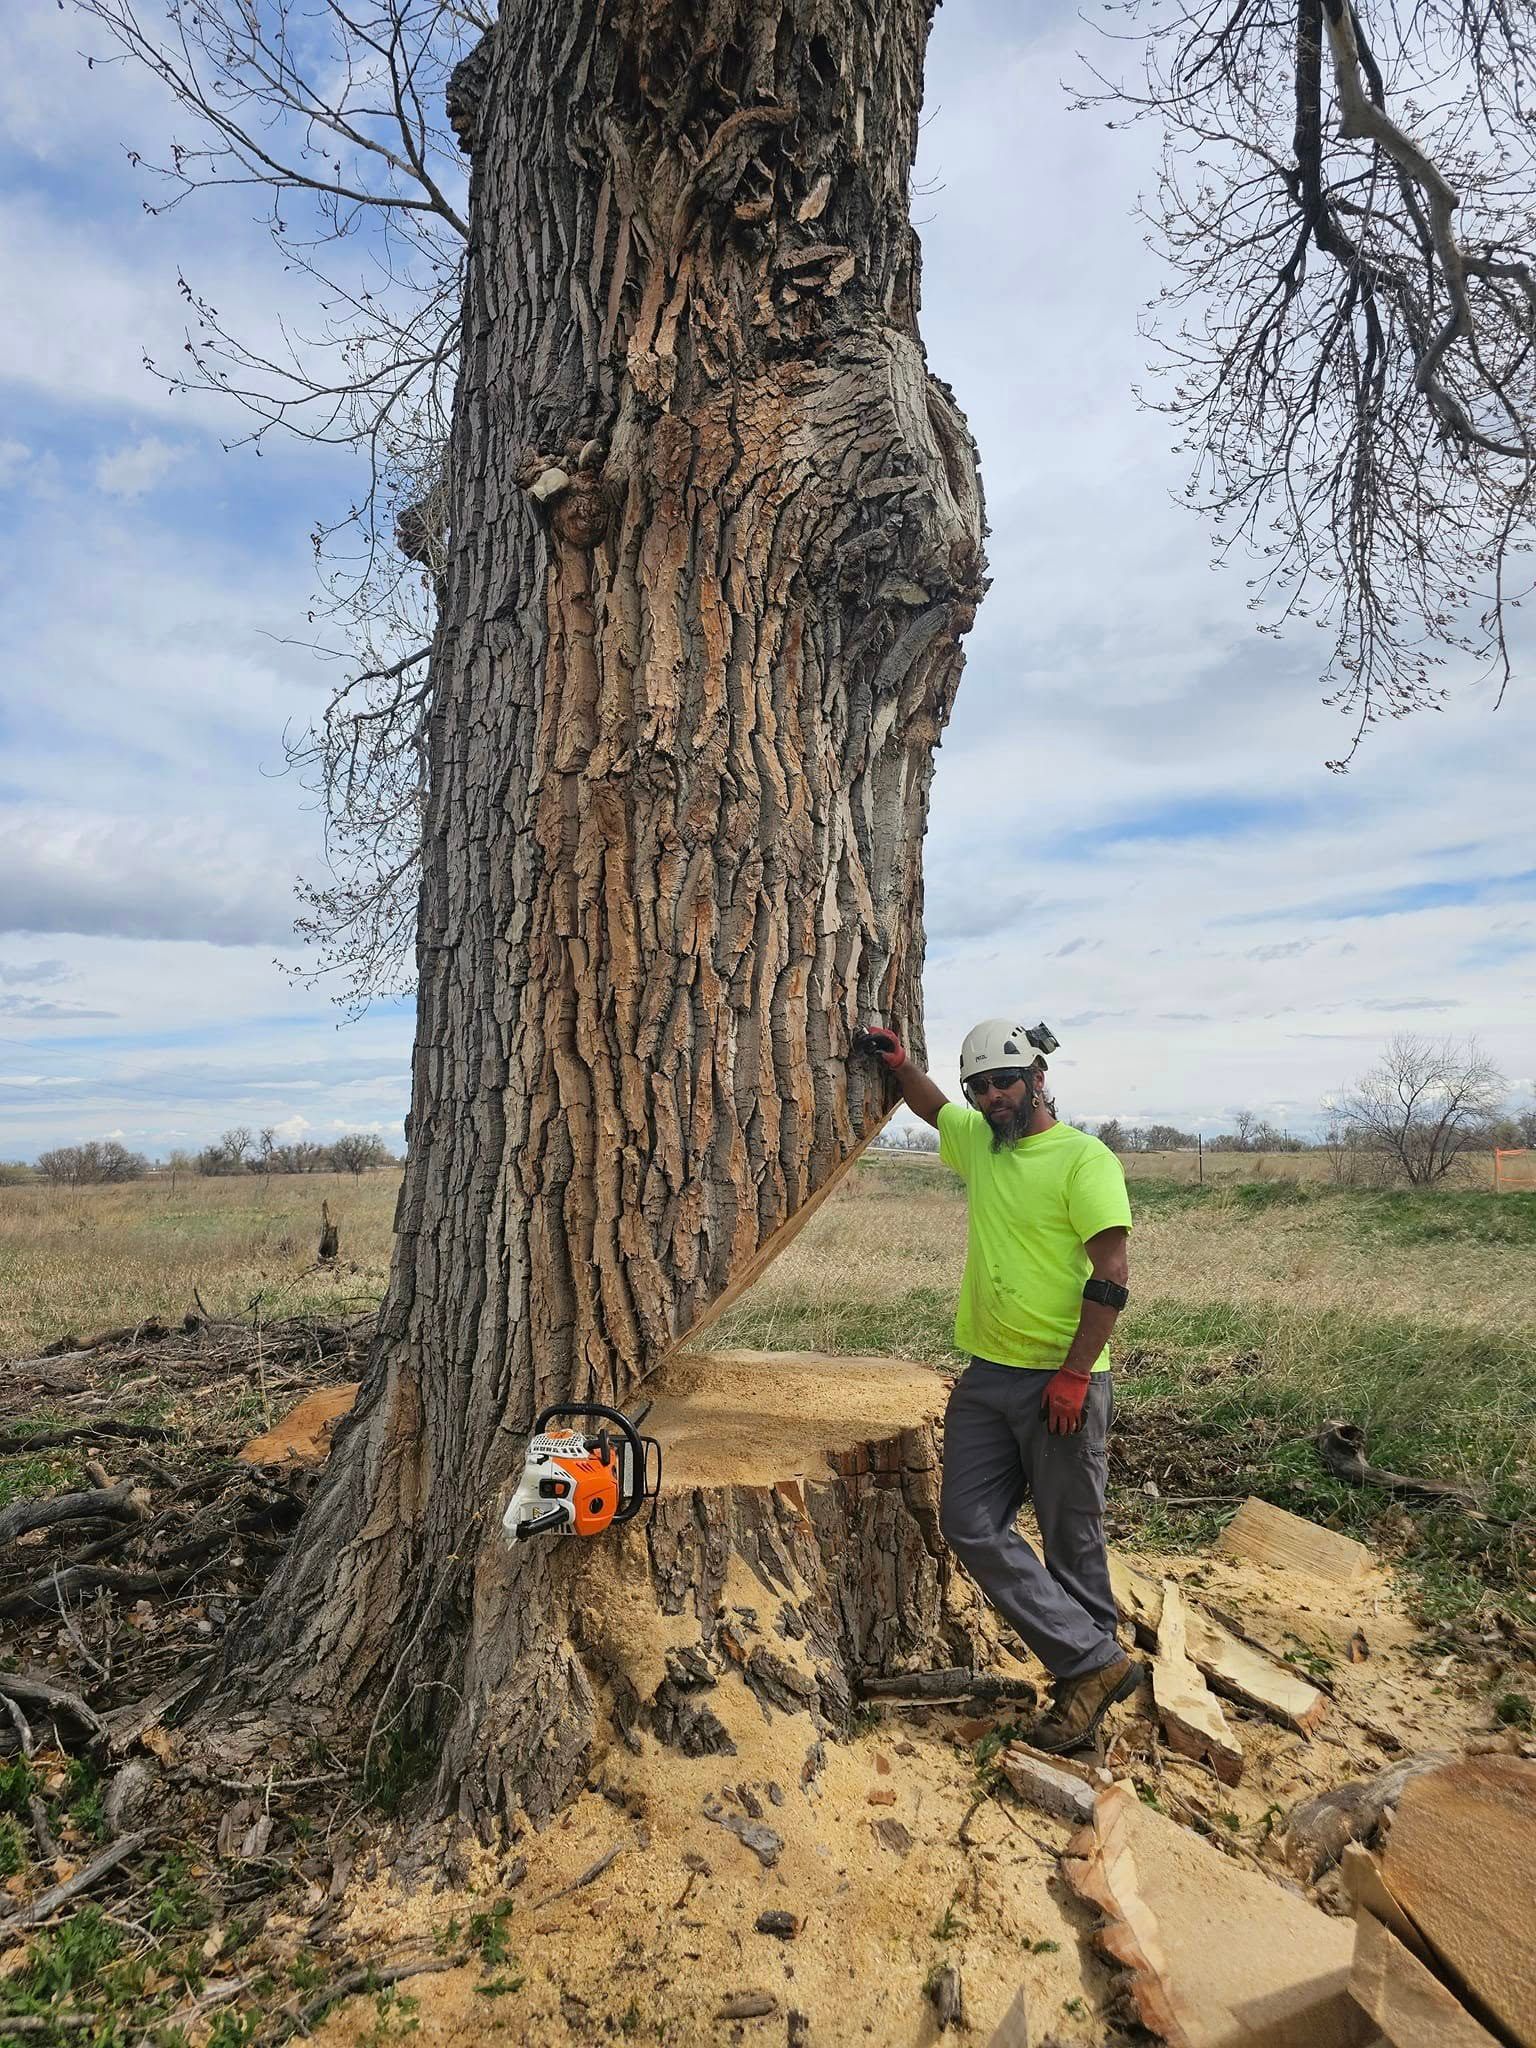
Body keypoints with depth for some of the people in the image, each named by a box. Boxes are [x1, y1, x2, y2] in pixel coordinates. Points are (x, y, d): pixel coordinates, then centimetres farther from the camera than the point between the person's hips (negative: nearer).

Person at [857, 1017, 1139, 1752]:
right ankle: (1094, 1664, 11)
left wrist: (1074, 1374, -18)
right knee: (970, 1522, 3)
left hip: (1061, 1384, -7)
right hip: (987, 1375, 7)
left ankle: (1086, 1671, 25)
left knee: (1071, 1540, 6)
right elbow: (933, 1108, 32)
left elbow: (1112, 1275, -16)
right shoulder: (977, 1141, 9)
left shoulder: (1084, 1159, -12)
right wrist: (899, 1063, 14)